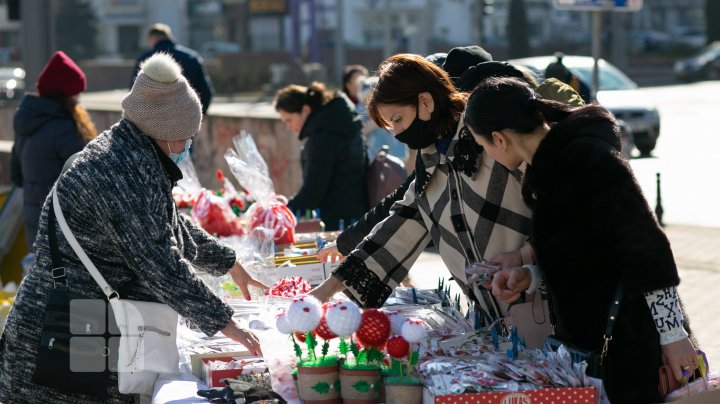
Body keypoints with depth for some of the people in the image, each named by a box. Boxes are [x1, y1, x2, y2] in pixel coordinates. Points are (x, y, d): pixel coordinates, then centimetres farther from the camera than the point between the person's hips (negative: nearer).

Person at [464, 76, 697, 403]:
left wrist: (672, 332, -19)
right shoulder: (550, 164, 9)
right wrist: (529, 277, 2)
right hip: (583, 339, 9)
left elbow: (647, 247, -20)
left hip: (628, 343, -9)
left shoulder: (588, 158, -19)